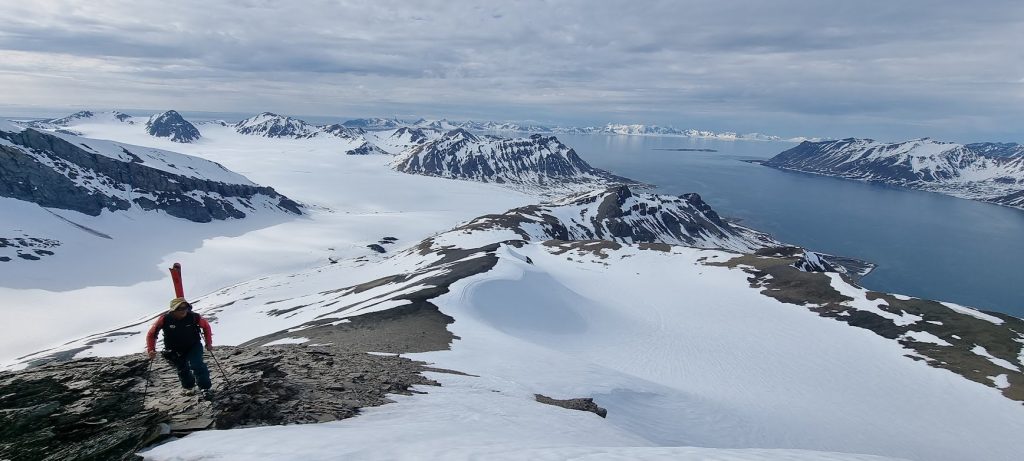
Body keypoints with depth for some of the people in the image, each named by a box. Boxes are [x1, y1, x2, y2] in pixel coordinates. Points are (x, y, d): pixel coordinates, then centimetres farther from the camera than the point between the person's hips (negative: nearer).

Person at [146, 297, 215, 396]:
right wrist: (151, 350, -16)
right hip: (175, 351, 2)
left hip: (193, 347, -1)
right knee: (182, 370, 15)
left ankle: (205, 388, -12)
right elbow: (151, 334, -7)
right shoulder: (165, 319, -23)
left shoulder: (194, 317, -23)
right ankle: (188, 387, 42)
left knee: (197, 365, -21)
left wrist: (208, 343, -4)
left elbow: (206, 326, -3)